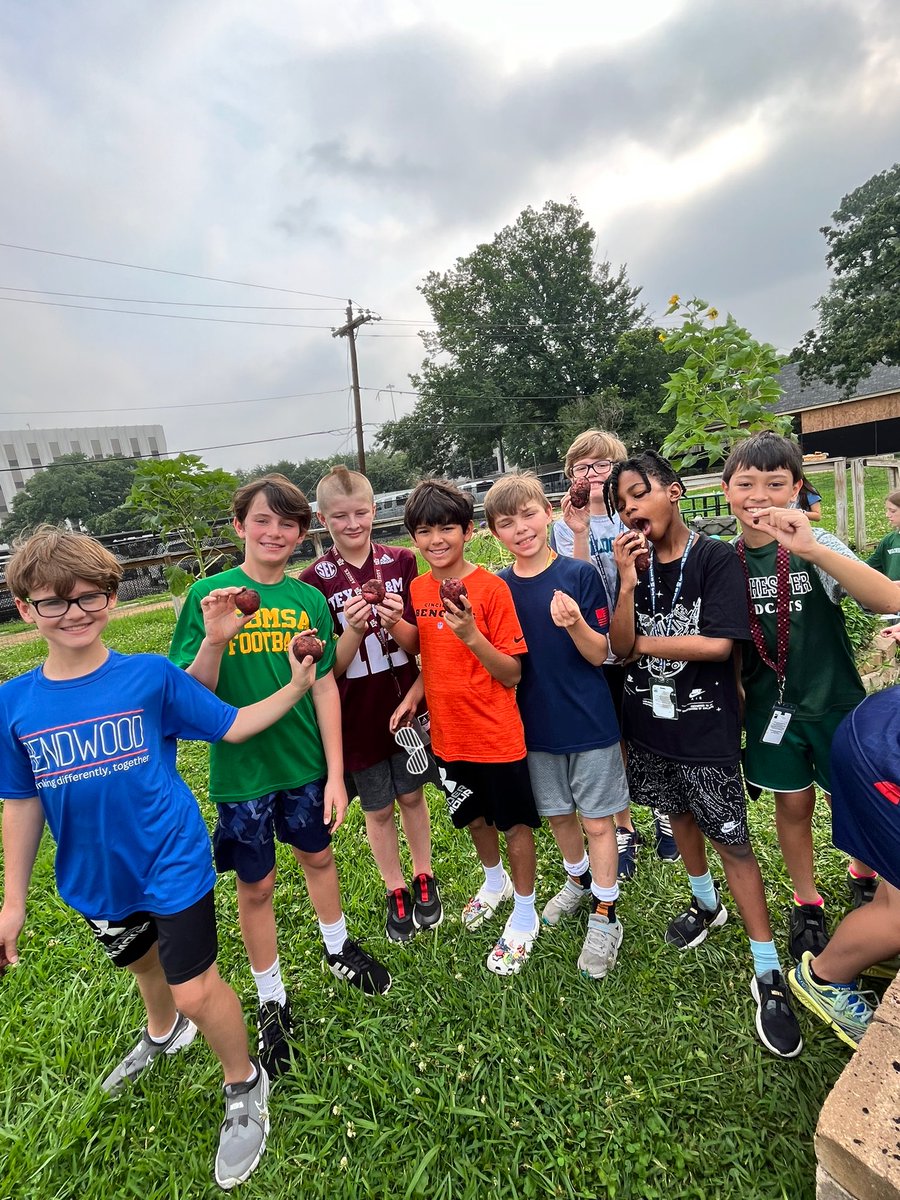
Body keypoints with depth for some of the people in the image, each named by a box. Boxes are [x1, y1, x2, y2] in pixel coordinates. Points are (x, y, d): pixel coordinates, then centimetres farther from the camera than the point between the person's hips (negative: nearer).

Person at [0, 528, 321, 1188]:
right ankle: (163, 1033, 63)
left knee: (196, 989, 2)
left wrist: (295, 686, -22)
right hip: (96, 879, 4)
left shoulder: (151, 675, -17)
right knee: (143, 962, 29)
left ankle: (245, 1085, 34)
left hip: (172, 862, -4)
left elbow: (232, 726, -10)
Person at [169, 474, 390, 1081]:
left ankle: (338, 948, 50)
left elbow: (324, 688, -1)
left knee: (319, 854, 21)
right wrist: (214, 641, -31)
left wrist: (335, 773, -2)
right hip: (242, 769, -2)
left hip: (305, 762, 3)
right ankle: (272, 1000, 39)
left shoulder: (310, 599, -3)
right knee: (256, 885, 13)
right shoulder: (210, 594, -10)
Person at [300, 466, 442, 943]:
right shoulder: (315, 580, -10)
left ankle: (424, 878, 41)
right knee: (378, 809, 15)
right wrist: (353, 630, -29)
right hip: (357, 712, -1)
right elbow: (331, 667, -10)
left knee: (412, 795, 17)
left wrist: (396, 623, -24)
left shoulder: (401, 561, -5)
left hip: (405, 700, 1)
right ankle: (396, 891, 38)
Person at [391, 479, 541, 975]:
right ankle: (495, 883, 53)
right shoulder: (418, 589, -1)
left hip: (496, 734, -5)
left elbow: (511, 674, -17)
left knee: (515, 824, 12)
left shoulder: (491, 587, -17)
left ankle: (524, 916, 37)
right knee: (474, 818, 25)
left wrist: (471, 635, -31)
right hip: (448, 734, 6)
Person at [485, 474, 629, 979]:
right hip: (535, 724, 4)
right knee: (559, 815, 21)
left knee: (597, 820, 9)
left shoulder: (580, 574, -13)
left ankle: (605, 917, 31)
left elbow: (599, 654, -12)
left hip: (589, 722, -3)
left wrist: (574, 623, -31)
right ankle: (579, 881, 48)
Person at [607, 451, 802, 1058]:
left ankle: (768, 973, 20)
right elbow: (620, 647, -7)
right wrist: (628, 582, -19)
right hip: (650, 722, 5)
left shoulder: (716, 558, -13)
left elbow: (718, 644, -21)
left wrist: (643, 642, -12)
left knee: (732, 840, 2)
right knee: (680, 815, 21)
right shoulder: (635, 563, 0)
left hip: (707, 728, -5)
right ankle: (706, 904, 46)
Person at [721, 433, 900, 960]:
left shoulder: (815, 544, -14)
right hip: (772, 705, 2)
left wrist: (809, 548, -42)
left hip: (836, 701, -1)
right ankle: (807, 904, 38)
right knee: (793, 804, 15)